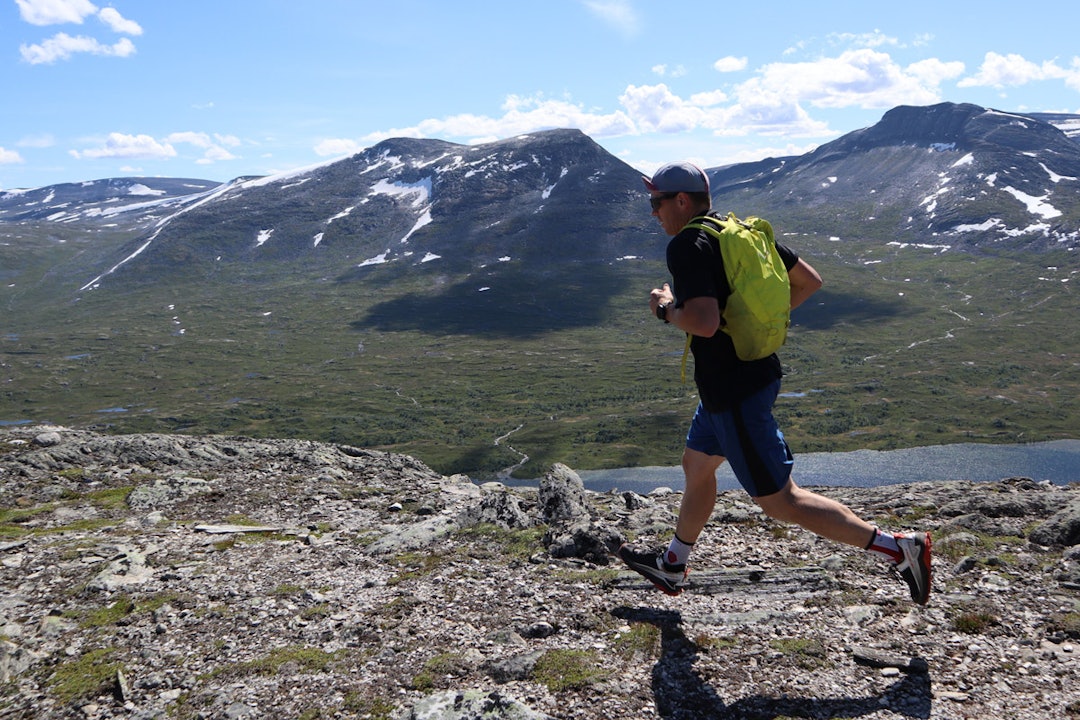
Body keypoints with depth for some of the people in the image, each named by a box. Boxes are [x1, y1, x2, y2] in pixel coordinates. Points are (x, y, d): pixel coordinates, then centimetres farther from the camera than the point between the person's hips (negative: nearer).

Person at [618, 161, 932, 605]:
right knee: (696, 465, 24)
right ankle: (672, 567, 41)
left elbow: (704, 322, -32)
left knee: (779, 500, -2)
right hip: (756, 373, 10)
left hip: (732, 393, -10)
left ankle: (897, 548, -1)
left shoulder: (686, 246, -18)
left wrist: (665, 308, -13)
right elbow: (809, 281, 13)